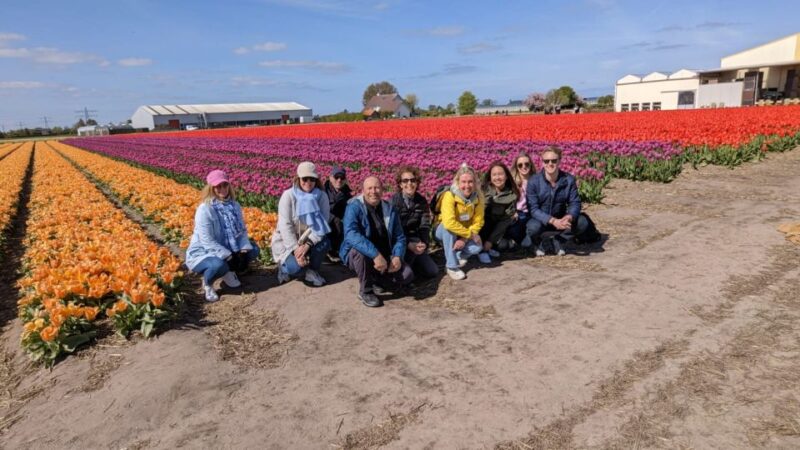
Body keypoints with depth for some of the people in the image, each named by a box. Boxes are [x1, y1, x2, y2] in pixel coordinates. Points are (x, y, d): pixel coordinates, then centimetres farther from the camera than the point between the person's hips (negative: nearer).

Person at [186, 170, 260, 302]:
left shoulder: (234, 205, -4)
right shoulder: (205, 210, -23)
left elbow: (242, 230, -3)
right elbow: (207, 242, -26)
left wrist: (244, 251, -19)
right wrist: (230, 257, -26)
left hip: (226, 250, 7)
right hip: (201, 253, -6)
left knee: (253, 250, -7)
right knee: (219, 265, -38)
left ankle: (229, 271, 11)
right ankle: (207, 283, -3)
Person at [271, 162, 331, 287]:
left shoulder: (322, 196, -9)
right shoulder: (288, 195, -15)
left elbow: (323, 224, -16)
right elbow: (285, 226, -19)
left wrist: (307, 244, -28)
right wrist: (296, 249, -28)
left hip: (311, 240, 3)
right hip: (287, 241, -3)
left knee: (324, 242, -29)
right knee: (296, 267, -29)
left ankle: (312, 271, -2)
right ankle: (284, 265, 9)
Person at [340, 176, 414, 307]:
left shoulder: (389, 209, -2)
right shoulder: (354, 207, -17)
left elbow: (399, 237, 2)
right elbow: (351, 234, -33)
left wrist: (397, 256, -18)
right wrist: (375, 254, -42)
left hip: (384, 256, 4)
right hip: (357, 254, -4)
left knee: (407, 275, -15)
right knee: (360, 250, -37)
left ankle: (375, 280, 14)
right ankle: (365, 291, -13)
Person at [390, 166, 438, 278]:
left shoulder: (422, 201, -1)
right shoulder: (393, 201, -15)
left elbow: (425, 226, -5)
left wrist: (425, 243, -25)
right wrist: (408, 244, -32)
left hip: (414, 241, 5)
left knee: (432, 272, -2)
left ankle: (409, 261, 20)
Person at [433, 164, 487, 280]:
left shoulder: (478, 197, -13)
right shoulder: (450, 195, -29)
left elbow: (478, 222, -12)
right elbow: (449, 223, -39)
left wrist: (464, 239, -25)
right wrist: (470, 234, -31)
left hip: (465, 234, 3)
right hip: (444, 230, -3)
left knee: (477, 247, -24)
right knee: (448, 228, -37)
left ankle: (458, 255, 10)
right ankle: (452, 266, -22)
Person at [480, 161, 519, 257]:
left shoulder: (512, 194, -8)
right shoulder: (484, 190, -10)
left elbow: (507, 218, -11)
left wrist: (490, 241, -19)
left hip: (499, 228, 0)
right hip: (484, 227, 0)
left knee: (502, 245, -23)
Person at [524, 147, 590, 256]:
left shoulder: (569, 180, -11)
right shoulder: (534, 181, -19)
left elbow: (575, 203, -9)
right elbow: (533, 209, -21)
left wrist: (568, 217, -32)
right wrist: (553, 221, -35)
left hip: (561, 220, 3)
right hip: (540, 220, -3)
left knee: (583, 222, -22)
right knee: (534, 227, -36)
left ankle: (558, 241, 4)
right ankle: (537, 242, 2)